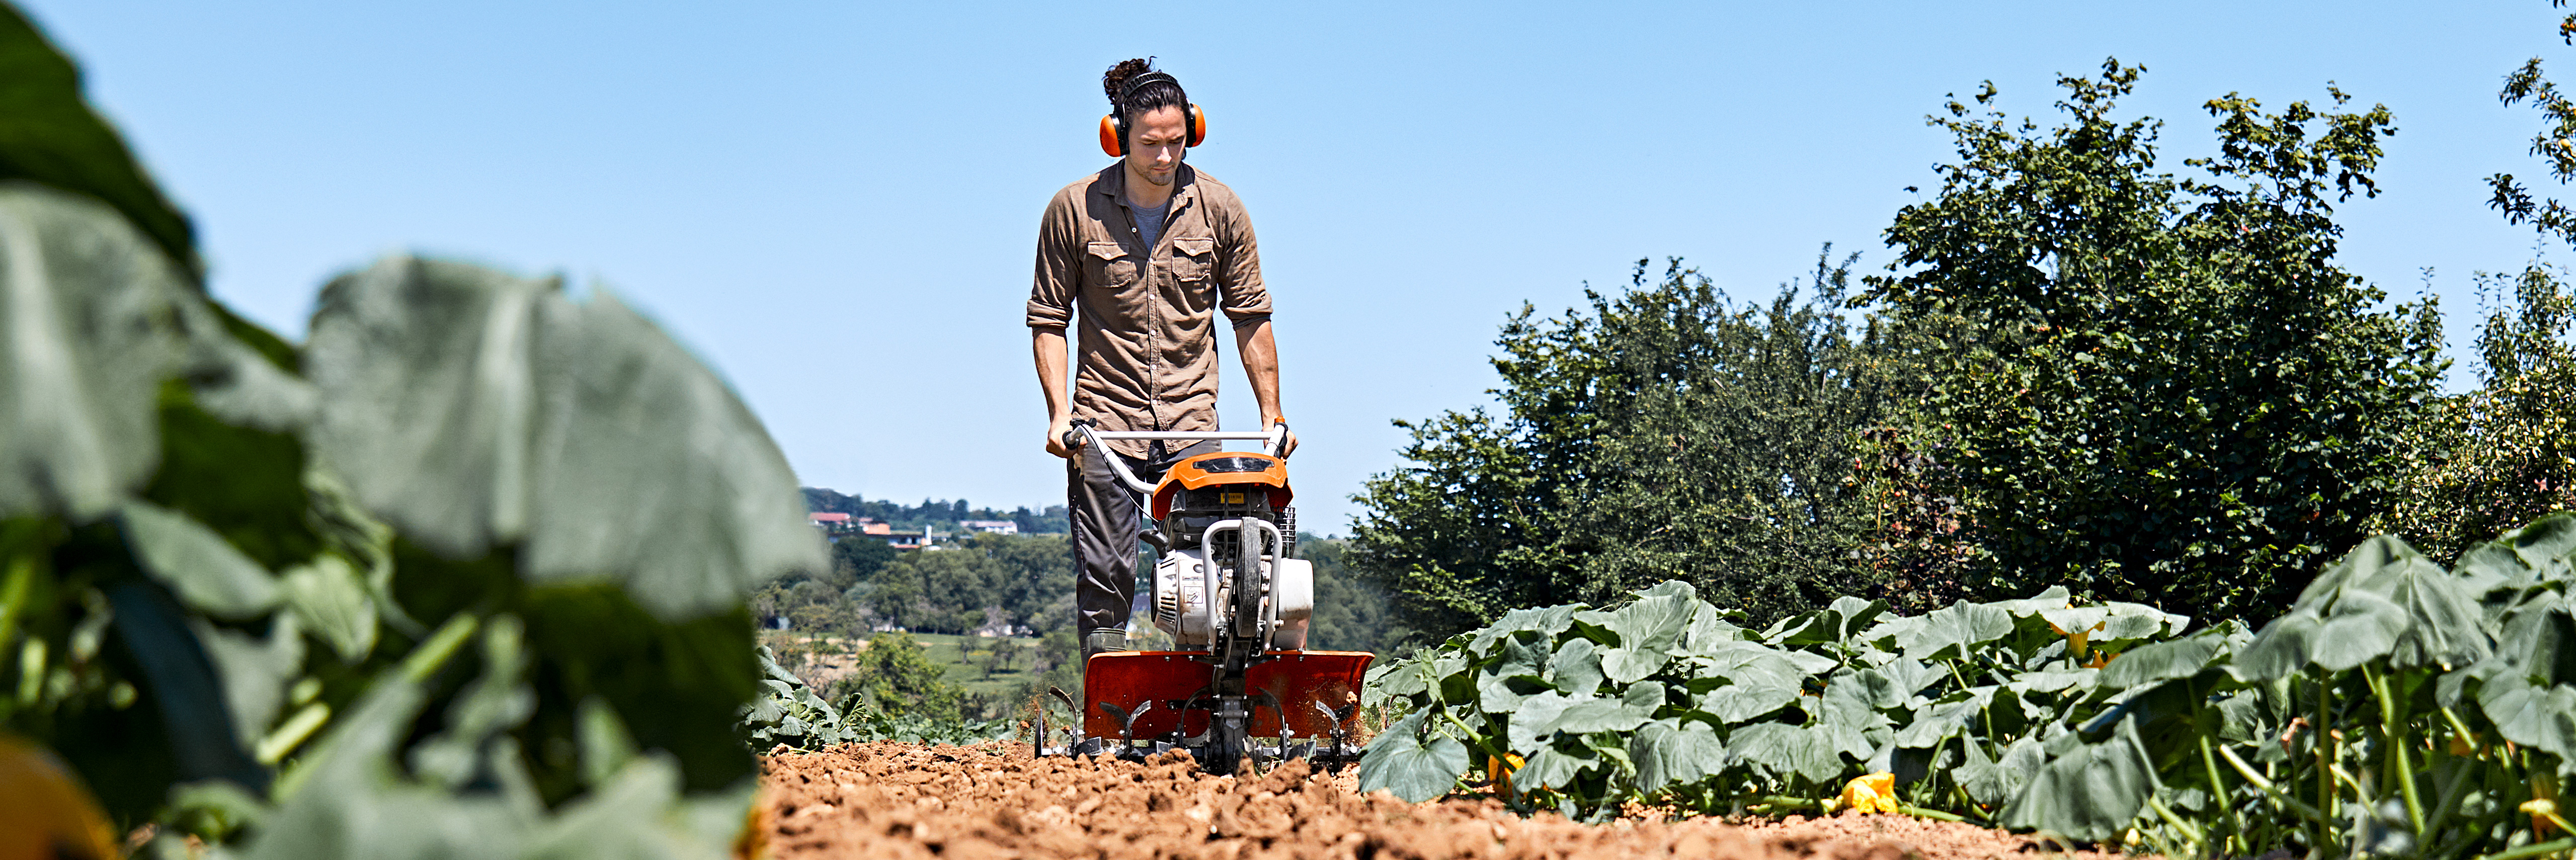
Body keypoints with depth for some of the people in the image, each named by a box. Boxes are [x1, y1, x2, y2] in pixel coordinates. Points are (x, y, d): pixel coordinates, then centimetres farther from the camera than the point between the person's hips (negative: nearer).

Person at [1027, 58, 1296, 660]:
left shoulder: (1219, 208, 2)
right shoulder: (1074, 210, -2)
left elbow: (1250, 317, 8)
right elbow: (1048, 320, 3)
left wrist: (1272, 415, 4)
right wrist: (1059, 412, -8)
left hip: (1192, 427, 1)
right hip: (1103, 426, -1)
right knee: (1105, 578, -3)